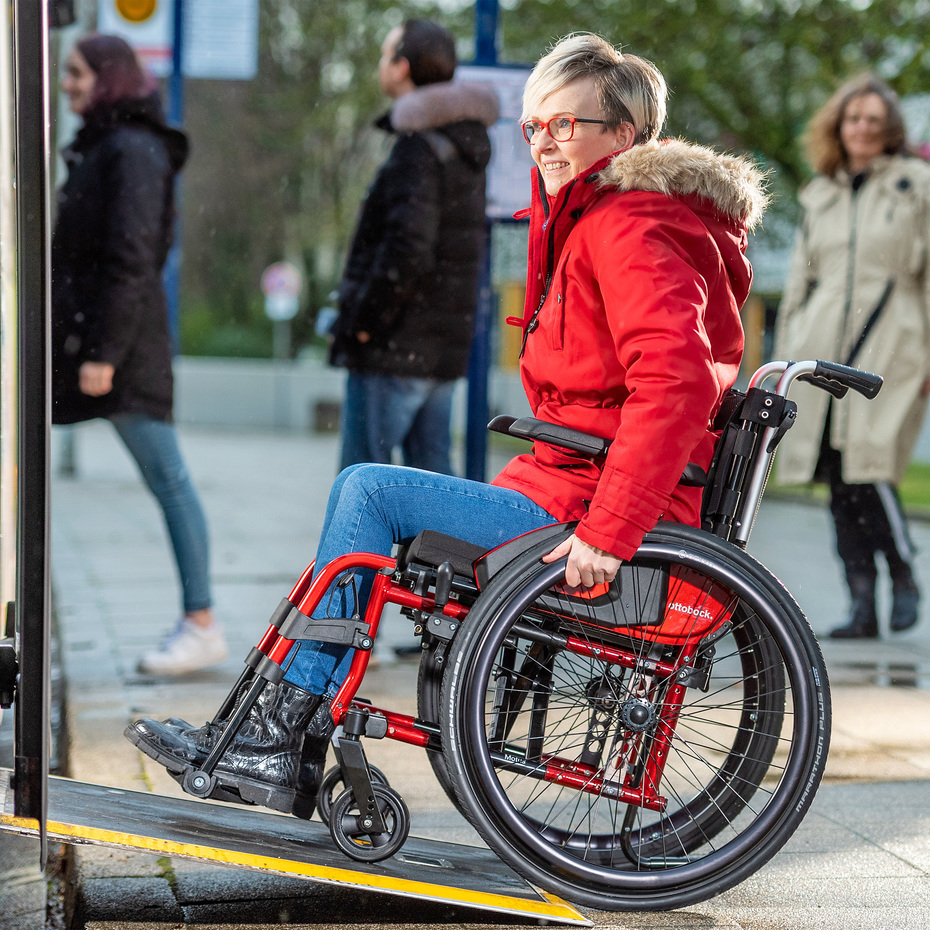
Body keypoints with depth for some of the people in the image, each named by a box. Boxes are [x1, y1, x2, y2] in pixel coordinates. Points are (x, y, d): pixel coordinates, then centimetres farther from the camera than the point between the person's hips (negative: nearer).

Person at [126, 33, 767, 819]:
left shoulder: (632, 231, -14)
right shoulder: (591, 223, 18)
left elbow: (675, 383, -29)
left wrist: (609, 530, -31)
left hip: (586, 514, -11)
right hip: (572, 491, 11)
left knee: (369, 491, -13)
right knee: (366, 491, 8)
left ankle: (280, 735, -4)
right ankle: (294, 754, 6)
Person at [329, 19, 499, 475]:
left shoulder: (418, 148, -15)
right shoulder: (463, 148, 15)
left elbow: (408, 247, -24)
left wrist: (364, 322, -15)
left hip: (395, 350, -9)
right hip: (443, 350, 9)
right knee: (430, 468, 12)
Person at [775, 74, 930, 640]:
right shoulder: (821, 196, 18)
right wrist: (788, 354, 18)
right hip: (825, 349, 4)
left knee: (867, 463, -17)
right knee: (838, 477, -1)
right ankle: (862, 606, 6)